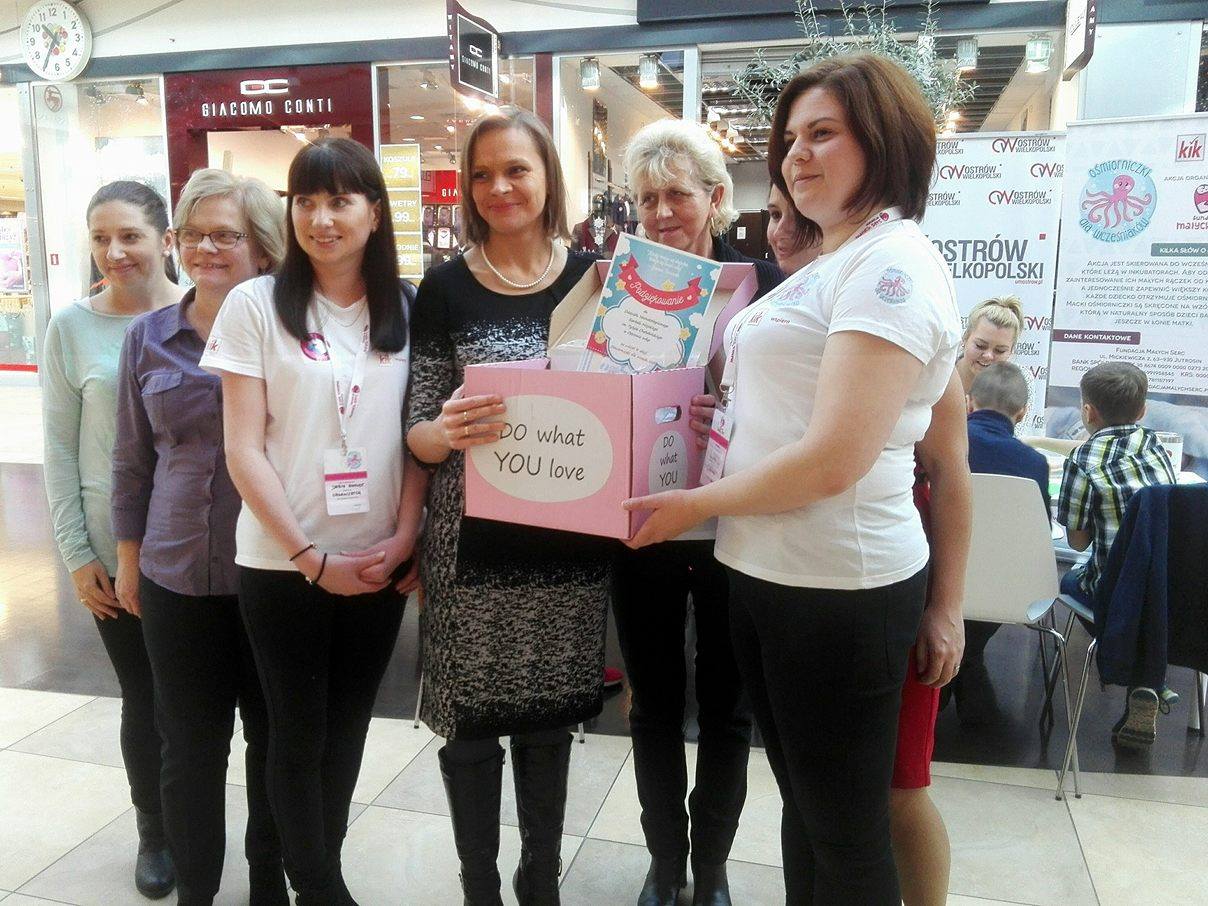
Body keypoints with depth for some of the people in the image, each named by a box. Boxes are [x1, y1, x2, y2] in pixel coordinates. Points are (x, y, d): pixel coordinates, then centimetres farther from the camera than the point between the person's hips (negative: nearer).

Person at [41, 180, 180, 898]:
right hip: (115, 550, 1)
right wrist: (77, 555, -1)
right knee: (143, 697, 11)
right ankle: (155, 831, 34)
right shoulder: (72, 328, -1)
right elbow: (61, 450, 2)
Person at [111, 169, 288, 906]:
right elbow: (132, 458, 10)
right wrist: (128, 556, 11)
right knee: (190, 744, 12)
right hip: (176, 575, 2)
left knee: (275, 735, 13)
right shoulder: (149, 338, 3)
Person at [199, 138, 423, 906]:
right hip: (283, 563, -3)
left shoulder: (404, 309, 4)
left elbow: (418, 435, 5)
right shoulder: (256, 304, -5)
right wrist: (310, 556, -13)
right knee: (299, 732, 9)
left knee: (348, 726, 15)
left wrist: (404, 538, -8)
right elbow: (244, 450, -8)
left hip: (379, 562, 3)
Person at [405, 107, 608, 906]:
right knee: (472, 723, 7)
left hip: (568, 543, 2)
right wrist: (447, 430, -24)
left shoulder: (593, 277, 4)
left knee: (549, 719, 16)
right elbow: (419, 433, -2)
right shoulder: (446, 287, -1)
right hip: (472, 545, -1)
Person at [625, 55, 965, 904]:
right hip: (768, 571, 9)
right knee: (805, 803, 22)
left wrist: (696, 503, -11)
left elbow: (833, 459, -23)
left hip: (838, 586, -9)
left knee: (847, 831, 9)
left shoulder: (892, 265, -14)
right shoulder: (826, 266, 15)